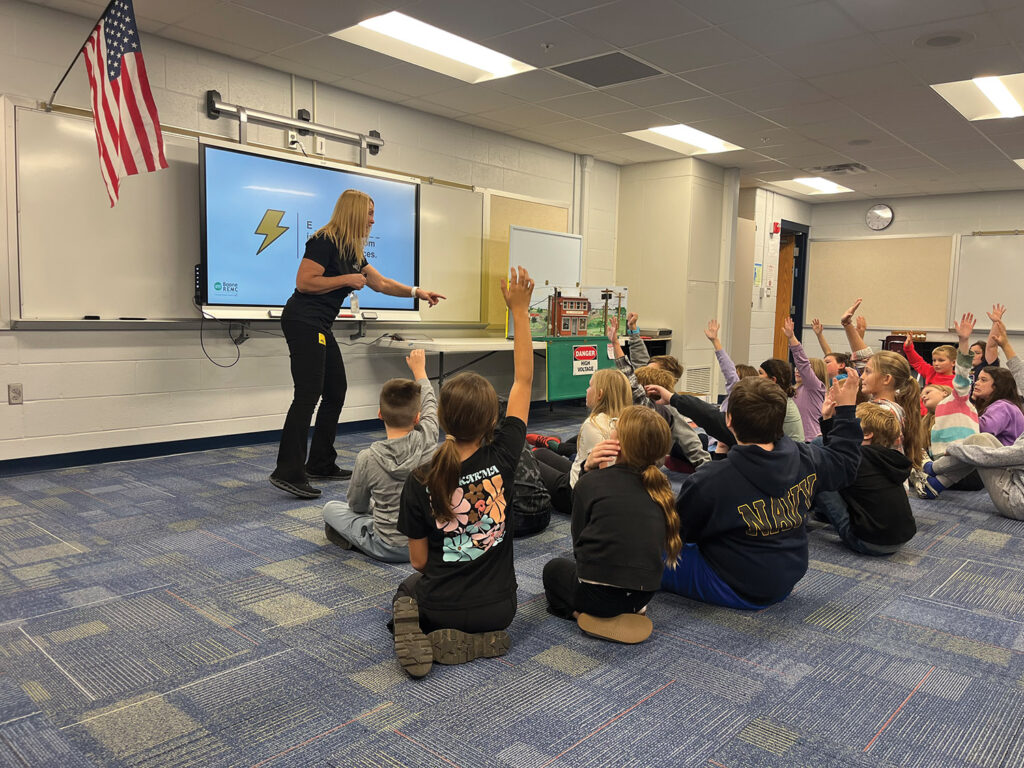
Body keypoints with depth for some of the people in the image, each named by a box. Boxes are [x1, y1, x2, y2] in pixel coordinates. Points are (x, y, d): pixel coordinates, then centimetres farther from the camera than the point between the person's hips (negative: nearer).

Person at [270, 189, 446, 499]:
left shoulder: (352, 250, 16)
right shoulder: (324, 241, -12)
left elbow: (381, 283, 22)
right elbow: (304, 282, -18)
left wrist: (416, 292, 16)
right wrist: (347, 280, -13)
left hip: (319, 327, 10)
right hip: (303, 321, -10)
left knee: (336, 390, 10)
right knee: (308, 394, -15)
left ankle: (320, 465, 18)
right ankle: (288, 473, -15)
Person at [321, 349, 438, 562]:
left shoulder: (368, 459, -20)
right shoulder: (427, 440, -16)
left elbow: (356, 505, -2)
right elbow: (430, 404, 7)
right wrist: (419, 369, 23)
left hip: (389, 548, -3)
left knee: (331, 508, 14)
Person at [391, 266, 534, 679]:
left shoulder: (420, 482, -18)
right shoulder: (502, 458, -18)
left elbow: (419, 560, -8)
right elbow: (523, 381, -10)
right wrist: (519, 310, -7)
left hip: (441, 605, 0)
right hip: (497, 607, 1)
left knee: (409, 589, 35)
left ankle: (429, 636, 0)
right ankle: (478, 640, 3)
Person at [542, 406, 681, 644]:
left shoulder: (590, 482, -11)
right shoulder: (660, 486, 0)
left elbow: (578, 542, -3)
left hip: (598, 595, -4)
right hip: (645, 593, 4)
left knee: (554, 567, 27)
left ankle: (581, 613, 12)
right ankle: (630, 612, 20)